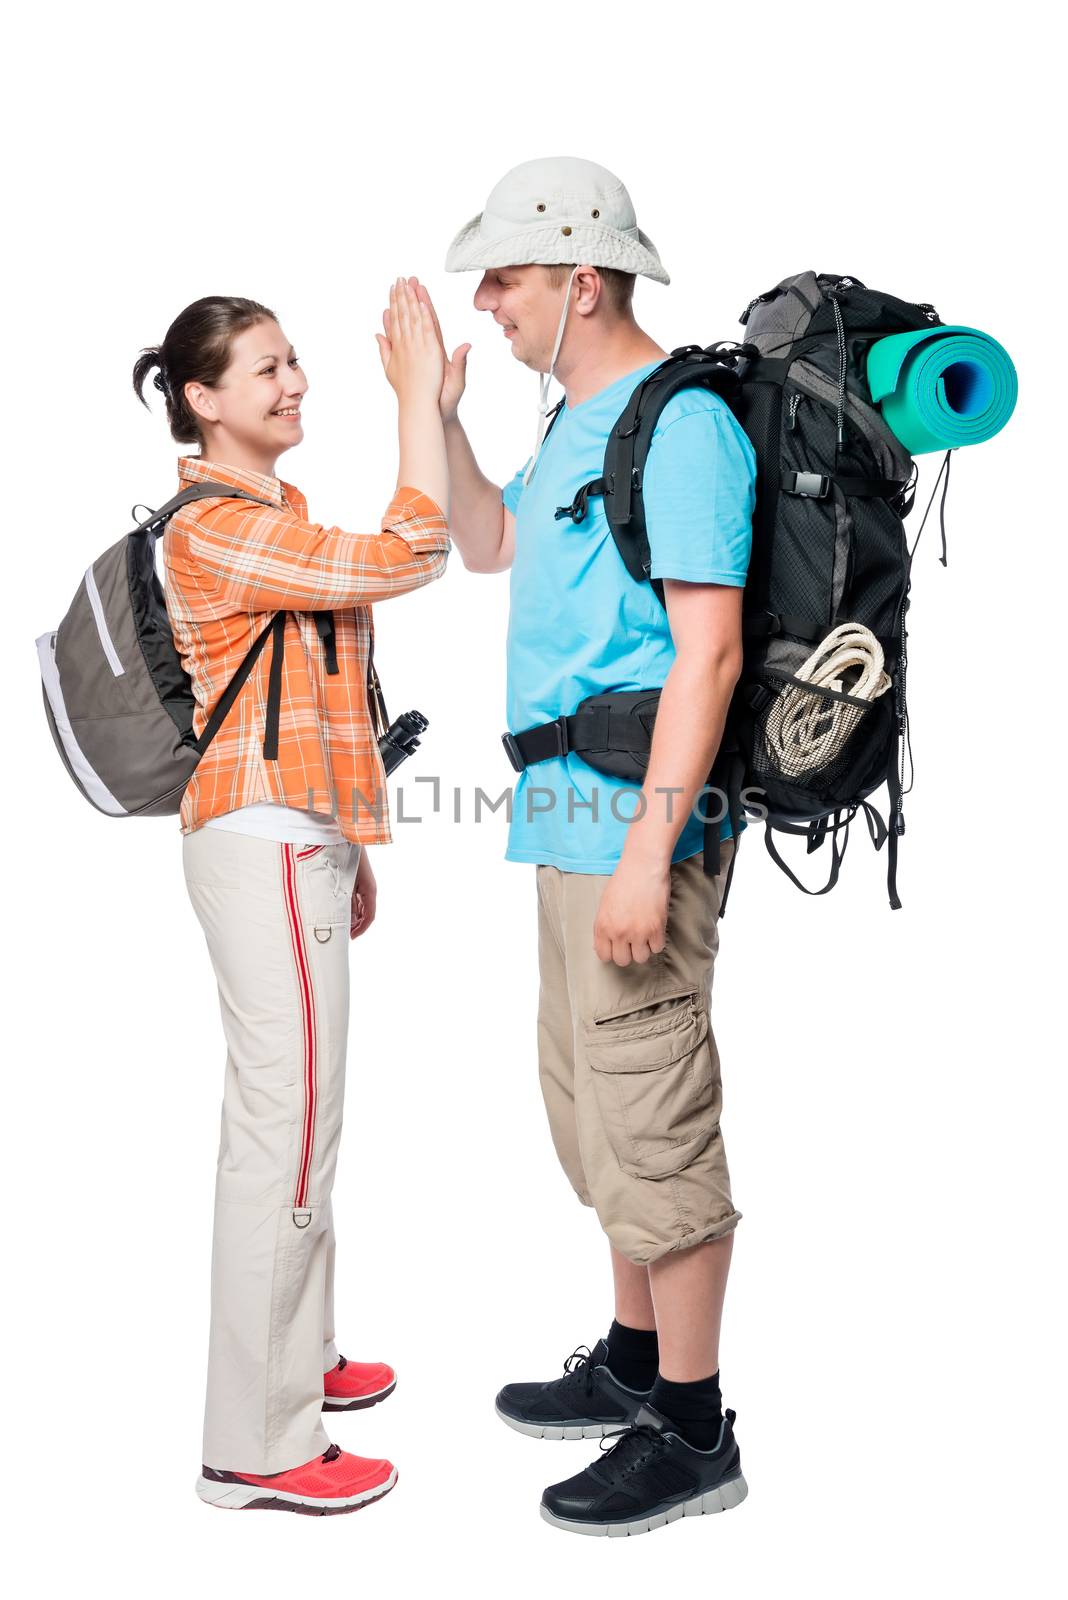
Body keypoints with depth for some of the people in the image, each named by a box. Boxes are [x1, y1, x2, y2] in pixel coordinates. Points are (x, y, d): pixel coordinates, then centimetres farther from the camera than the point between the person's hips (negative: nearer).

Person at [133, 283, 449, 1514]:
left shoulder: (266, 520, 18)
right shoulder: (213, 532, -14)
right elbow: (408, 558, -23)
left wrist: (345, 850, 21)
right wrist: (417, 395, -15)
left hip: (294, 840, 10)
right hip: (264, 847, -10)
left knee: (287, 1113, 16)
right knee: (287, 1122, -7)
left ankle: (290, 1362, 29)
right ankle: (255, 1446, 2)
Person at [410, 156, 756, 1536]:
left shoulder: (682, 423, -13)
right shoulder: (578, 421, 17)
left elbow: (708, 650, -20)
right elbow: (488, 546, 33)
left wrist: (650, 851, -24)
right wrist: (439, 413, 20)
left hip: (633, 825, -10)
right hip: (572, 816, 10)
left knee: (650, 1121, -3)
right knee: (589, 1106, 18)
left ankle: (693, 1433, 12)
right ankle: (634, 1364, 34)